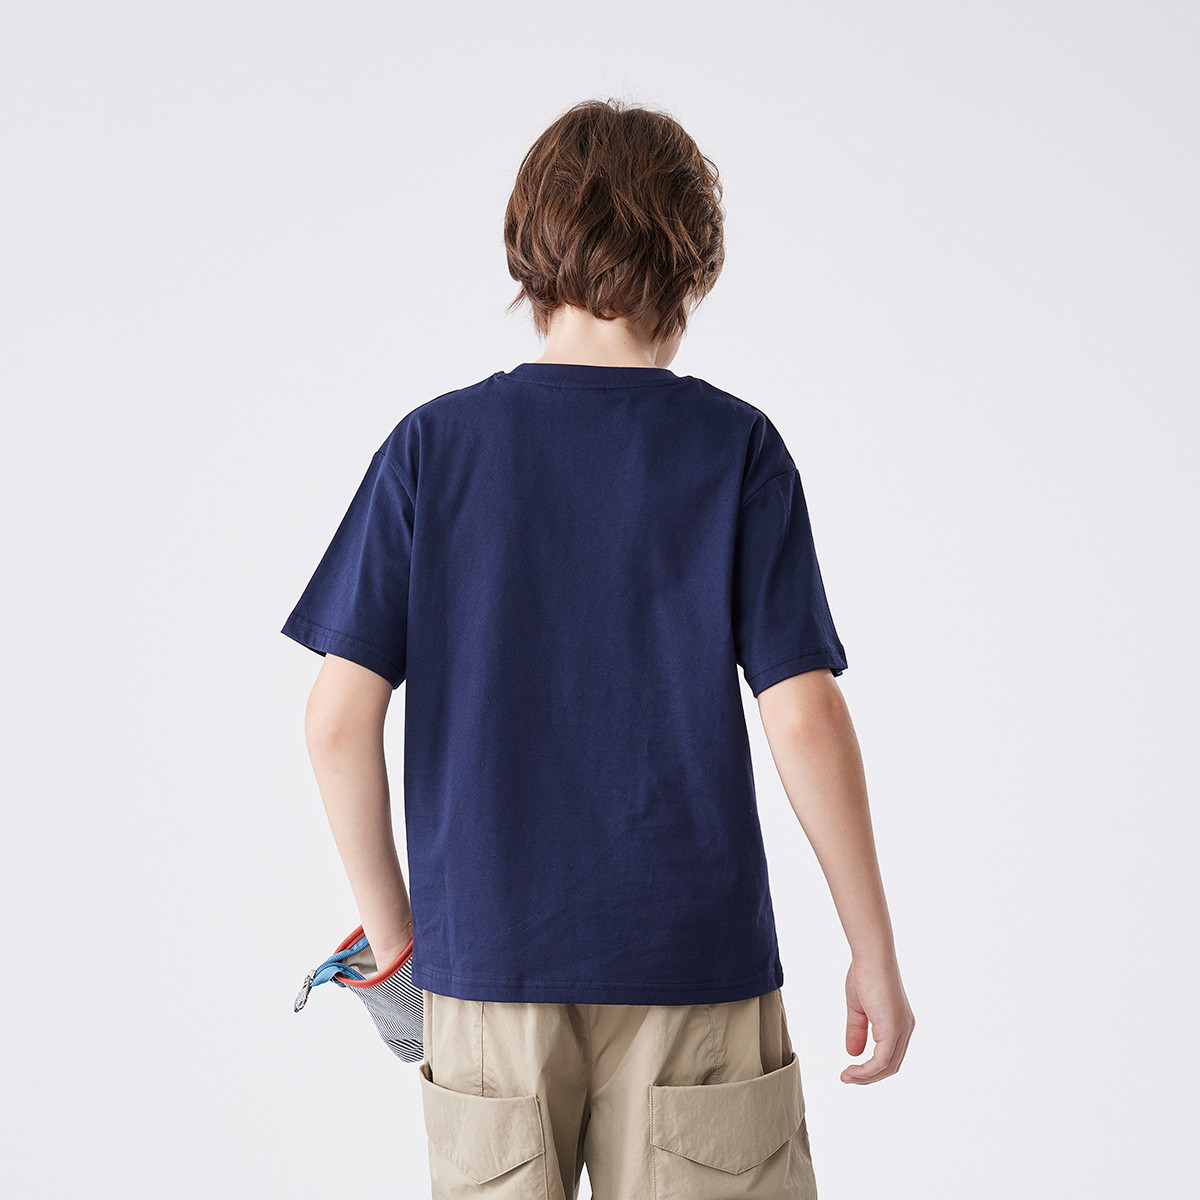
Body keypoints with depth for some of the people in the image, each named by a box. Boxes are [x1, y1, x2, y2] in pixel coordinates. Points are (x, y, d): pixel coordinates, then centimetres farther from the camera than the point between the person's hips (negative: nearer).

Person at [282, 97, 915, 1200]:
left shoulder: (432, 447, -1)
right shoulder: (736, 448, -4)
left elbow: (338, 721, -5)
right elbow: (805, 717, -9)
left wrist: (392, 927, 7)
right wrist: (874, 951, 1)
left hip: (488, 957, 2)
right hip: (695, 967, -1)